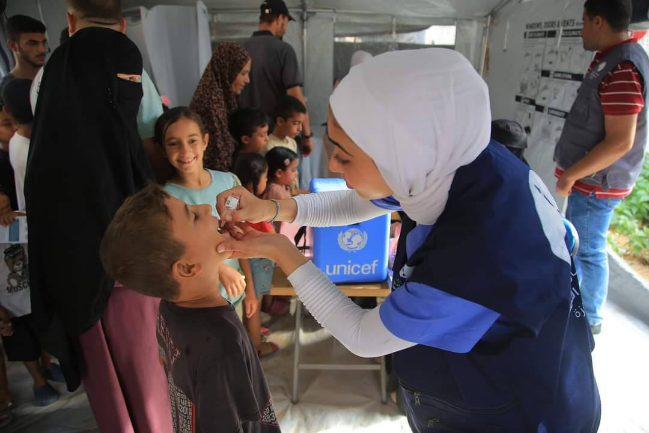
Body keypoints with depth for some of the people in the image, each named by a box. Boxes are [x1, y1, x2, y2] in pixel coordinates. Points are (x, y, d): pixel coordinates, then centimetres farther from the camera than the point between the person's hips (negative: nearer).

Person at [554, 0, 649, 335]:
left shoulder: (620, 70, -24)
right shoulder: (613, 57, 9)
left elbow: (620, 142, -27)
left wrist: (570, 174, -20)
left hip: (596, 181, -10)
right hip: (589, 176, 10)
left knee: (589, 250, 4)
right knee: (575, 241, 22)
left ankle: (590, 318, 22)